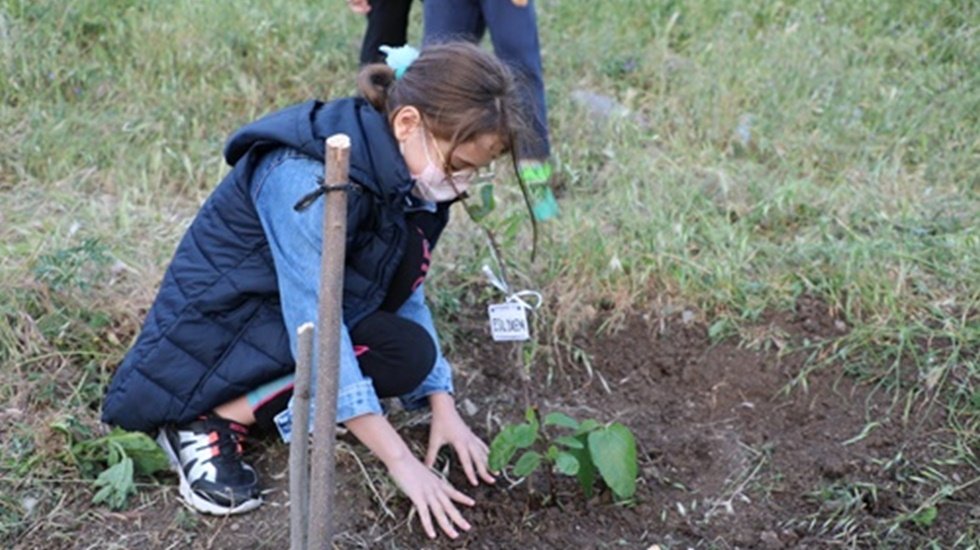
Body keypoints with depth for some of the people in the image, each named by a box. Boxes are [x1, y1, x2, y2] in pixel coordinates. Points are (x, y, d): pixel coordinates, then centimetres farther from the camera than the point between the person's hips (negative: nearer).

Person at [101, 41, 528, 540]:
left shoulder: (400, 178, -4)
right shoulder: (303, 179, -30)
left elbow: (405, 292, 3)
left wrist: (443, 406, -8)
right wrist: (401, 461, -33)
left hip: (288, 323, 8)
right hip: (207, 343, -8)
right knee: (402, 353, -25)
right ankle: (211, 420, -15)